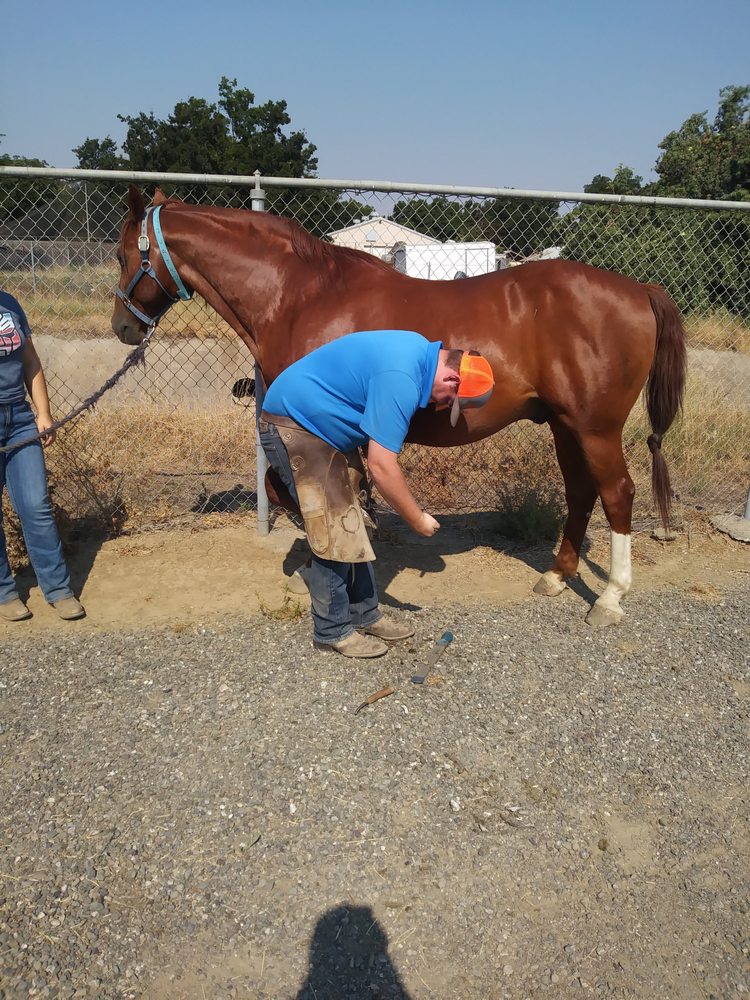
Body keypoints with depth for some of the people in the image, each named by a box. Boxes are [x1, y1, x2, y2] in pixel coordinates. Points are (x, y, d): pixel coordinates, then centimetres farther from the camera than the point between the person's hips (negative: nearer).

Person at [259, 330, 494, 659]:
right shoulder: (400, 379, -30)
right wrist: (418, 520, -17)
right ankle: (332, 631, 7)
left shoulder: (420, 350, 1)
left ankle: (363, 614, 22)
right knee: (335, 533, -8)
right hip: (294, 427, -10)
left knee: (353, 525, 11)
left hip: (326, 426, 10)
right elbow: (382, 467, -30)